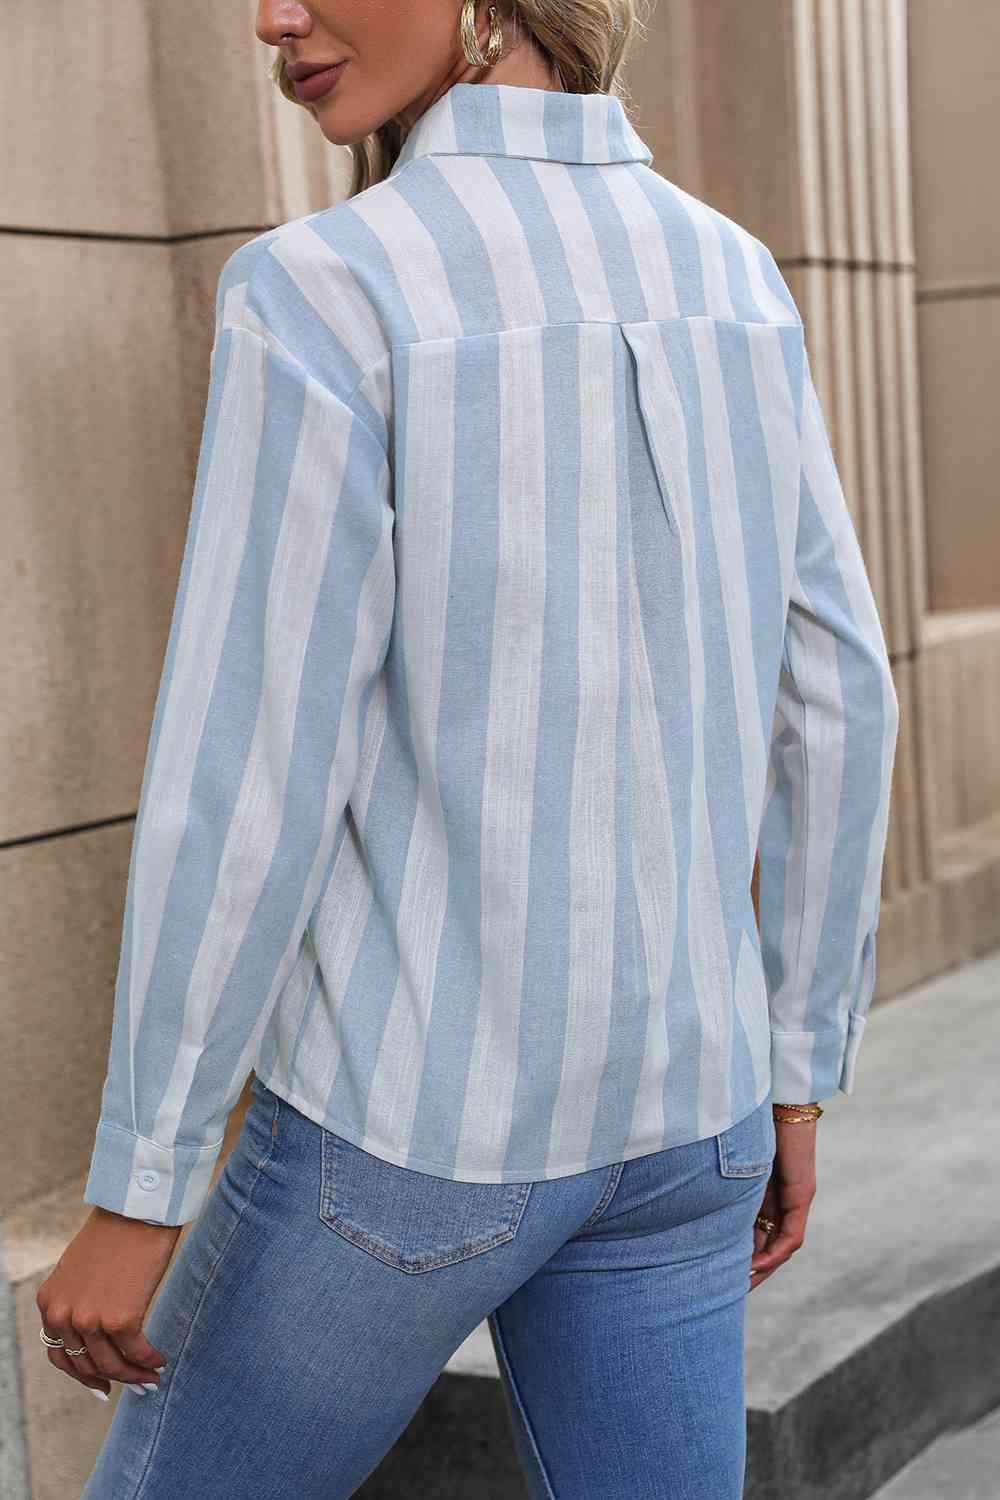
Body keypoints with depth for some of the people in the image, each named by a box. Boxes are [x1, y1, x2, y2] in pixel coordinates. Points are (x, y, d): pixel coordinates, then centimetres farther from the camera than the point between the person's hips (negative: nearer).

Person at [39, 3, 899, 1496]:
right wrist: (795, 1077, 15)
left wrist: (132, 1197, -10)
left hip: (411, 1114, -5)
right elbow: (830, 702, 5)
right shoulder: (728, 276, 3)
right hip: (662, 1100, 6)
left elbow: (250, 782, -19)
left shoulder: (323, 292, -18)